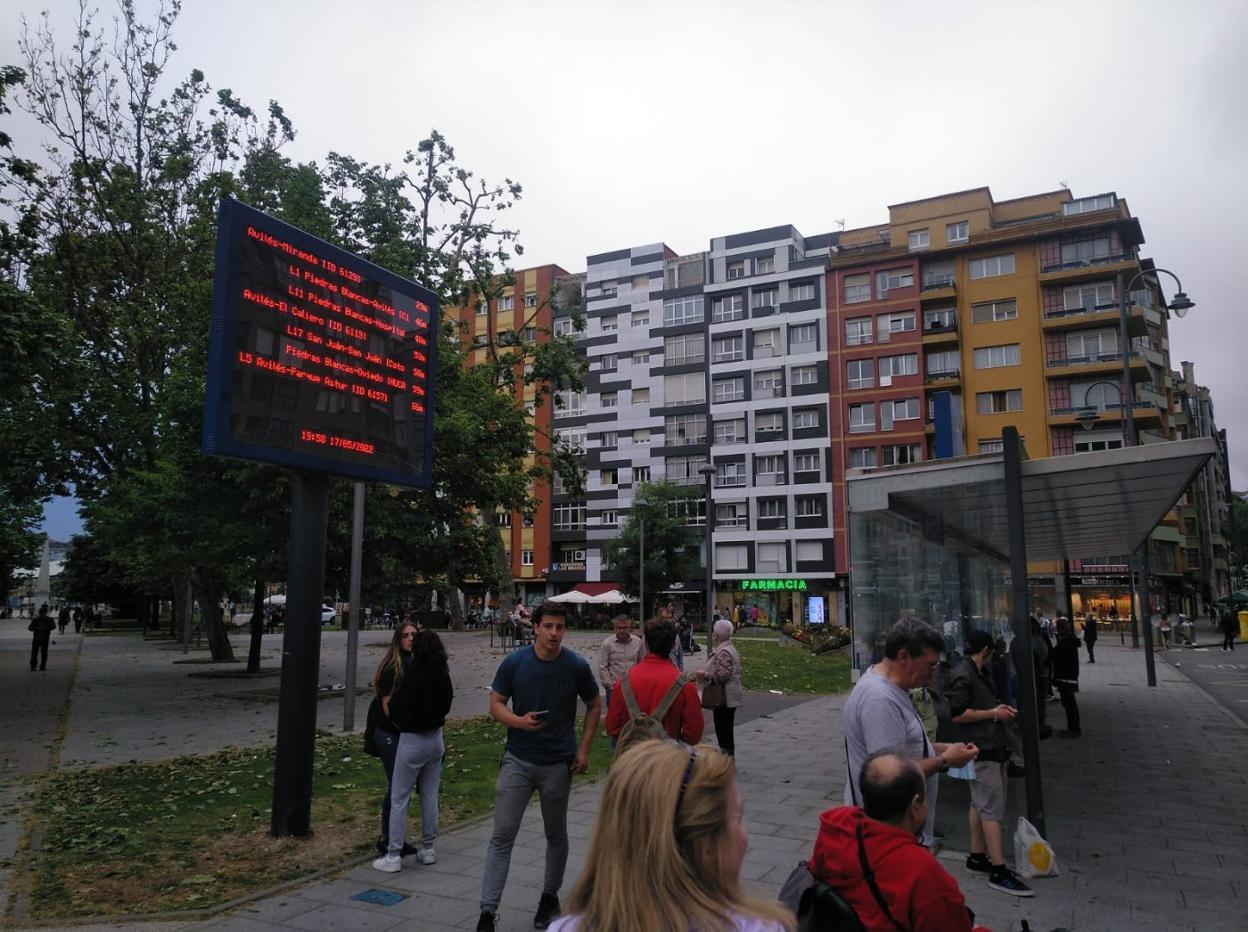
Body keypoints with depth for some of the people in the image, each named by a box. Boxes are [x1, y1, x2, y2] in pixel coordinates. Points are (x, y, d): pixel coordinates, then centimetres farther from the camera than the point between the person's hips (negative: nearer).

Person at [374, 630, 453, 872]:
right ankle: (427, 849, 23)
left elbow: (395, 707, -14)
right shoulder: (443, 677, -1)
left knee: (399, 799, 3)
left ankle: (393, 856, 6)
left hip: (412, 741, -6)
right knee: (430, 797, 15)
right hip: (435, 739, 6)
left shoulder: (412, 675, -19)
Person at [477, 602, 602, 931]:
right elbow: (496, 705, -1)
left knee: (556, 835, 14)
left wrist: (584, 749, -2)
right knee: (502, 835, -2)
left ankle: (550, 898, 34)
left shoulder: (576, 667, -9)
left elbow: (594, 705, 5)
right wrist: (519, 721, -21)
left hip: (558, 764, 0)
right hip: (517, 760, 0)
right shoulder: (514, 662, -9)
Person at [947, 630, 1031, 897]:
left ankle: (977, 856, 25)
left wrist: (1001, 708, 11)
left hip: (992, 747, 10)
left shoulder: (981, 673, 15)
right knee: (992, 808, -8)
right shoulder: (963, 676, -16)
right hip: (981, 750, -10)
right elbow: (957, 714, -20)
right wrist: (993, 713, -14)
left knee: (980, 804, 16)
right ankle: (998, 870, -5)